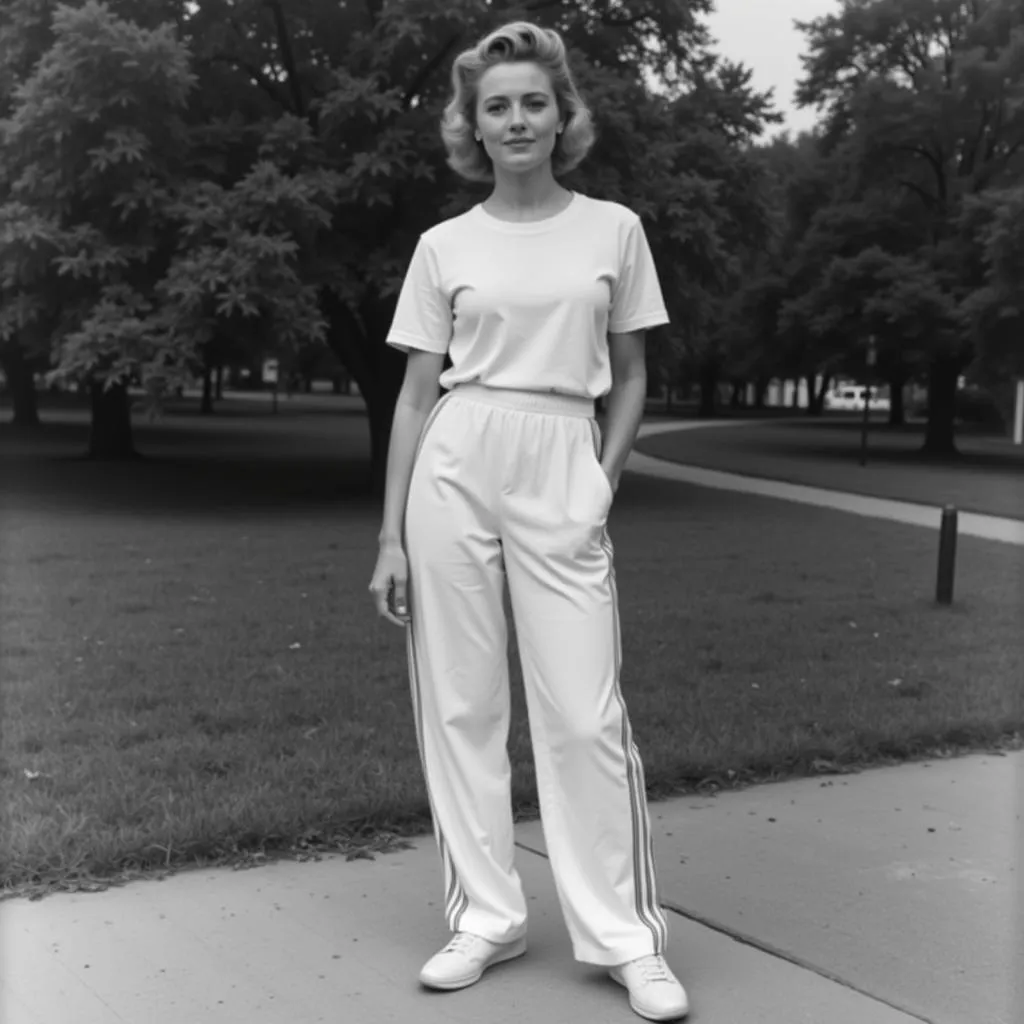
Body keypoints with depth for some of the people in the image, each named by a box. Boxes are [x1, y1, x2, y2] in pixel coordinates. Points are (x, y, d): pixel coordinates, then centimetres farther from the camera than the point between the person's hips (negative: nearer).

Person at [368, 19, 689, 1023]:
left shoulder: (614, 229, 6)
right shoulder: (444, 246, 6)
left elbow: (628, 378, 12)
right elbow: (416, 393, 6)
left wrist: (605, 480, -2)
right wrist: (391, 536, 1)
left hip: (562, 471, -1)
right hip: (454, 467, 1)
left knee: (586, 714, -3)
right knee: (460, 704, 4)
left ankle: (627, 937, 10)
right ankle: (485, 916, 18)